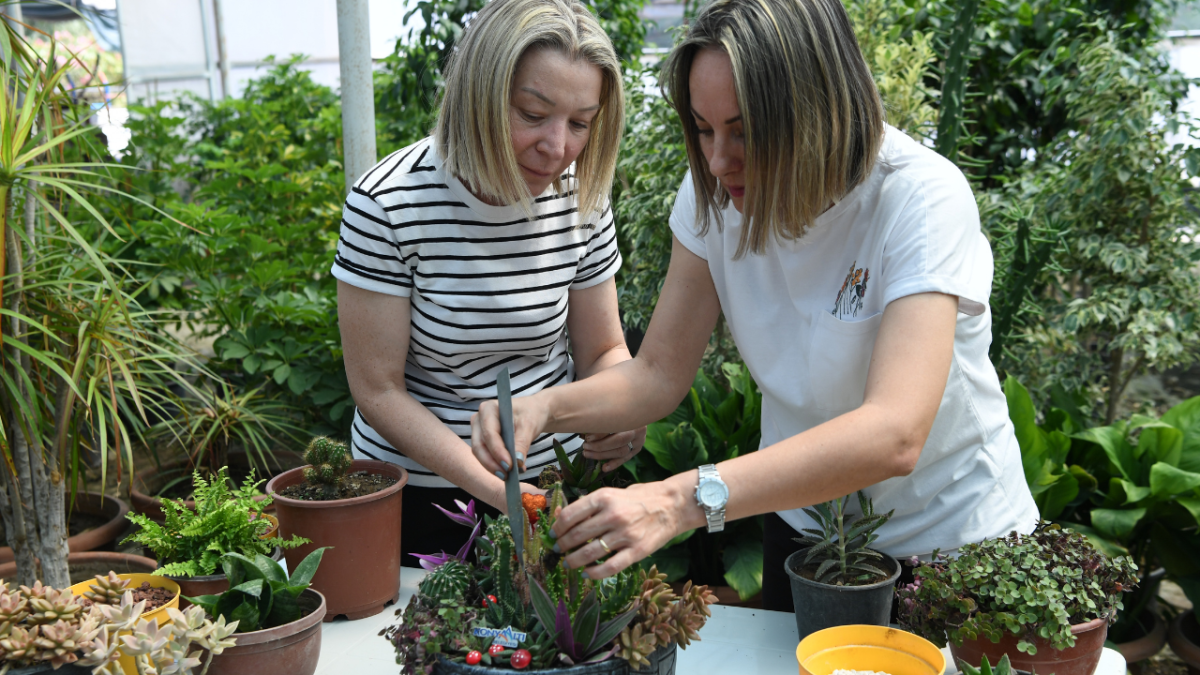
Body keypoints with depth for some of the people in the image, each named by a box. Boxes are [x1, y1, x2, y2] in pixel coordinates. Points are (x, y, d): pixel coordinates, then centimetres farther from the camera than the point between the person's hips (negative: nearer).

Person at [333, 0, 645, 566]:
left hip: (556, 471, 4)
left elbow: (602, 351, 0)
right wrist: (492, 487, -27)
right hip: (418, 487, -3)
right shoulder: (387, 205, -21)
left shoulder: (581, 198, -9)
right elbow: (378, 391, -18)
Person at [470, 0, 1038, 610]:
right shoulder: (713, 193, -13)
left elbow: (894, 435, -41)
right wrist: (545, 407, -29)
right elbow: (658, 375, -9)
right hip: (803, 523, 4)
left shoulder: (922, 197, -29)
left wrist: (686, 499, -51)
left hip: (951, 534, -4)